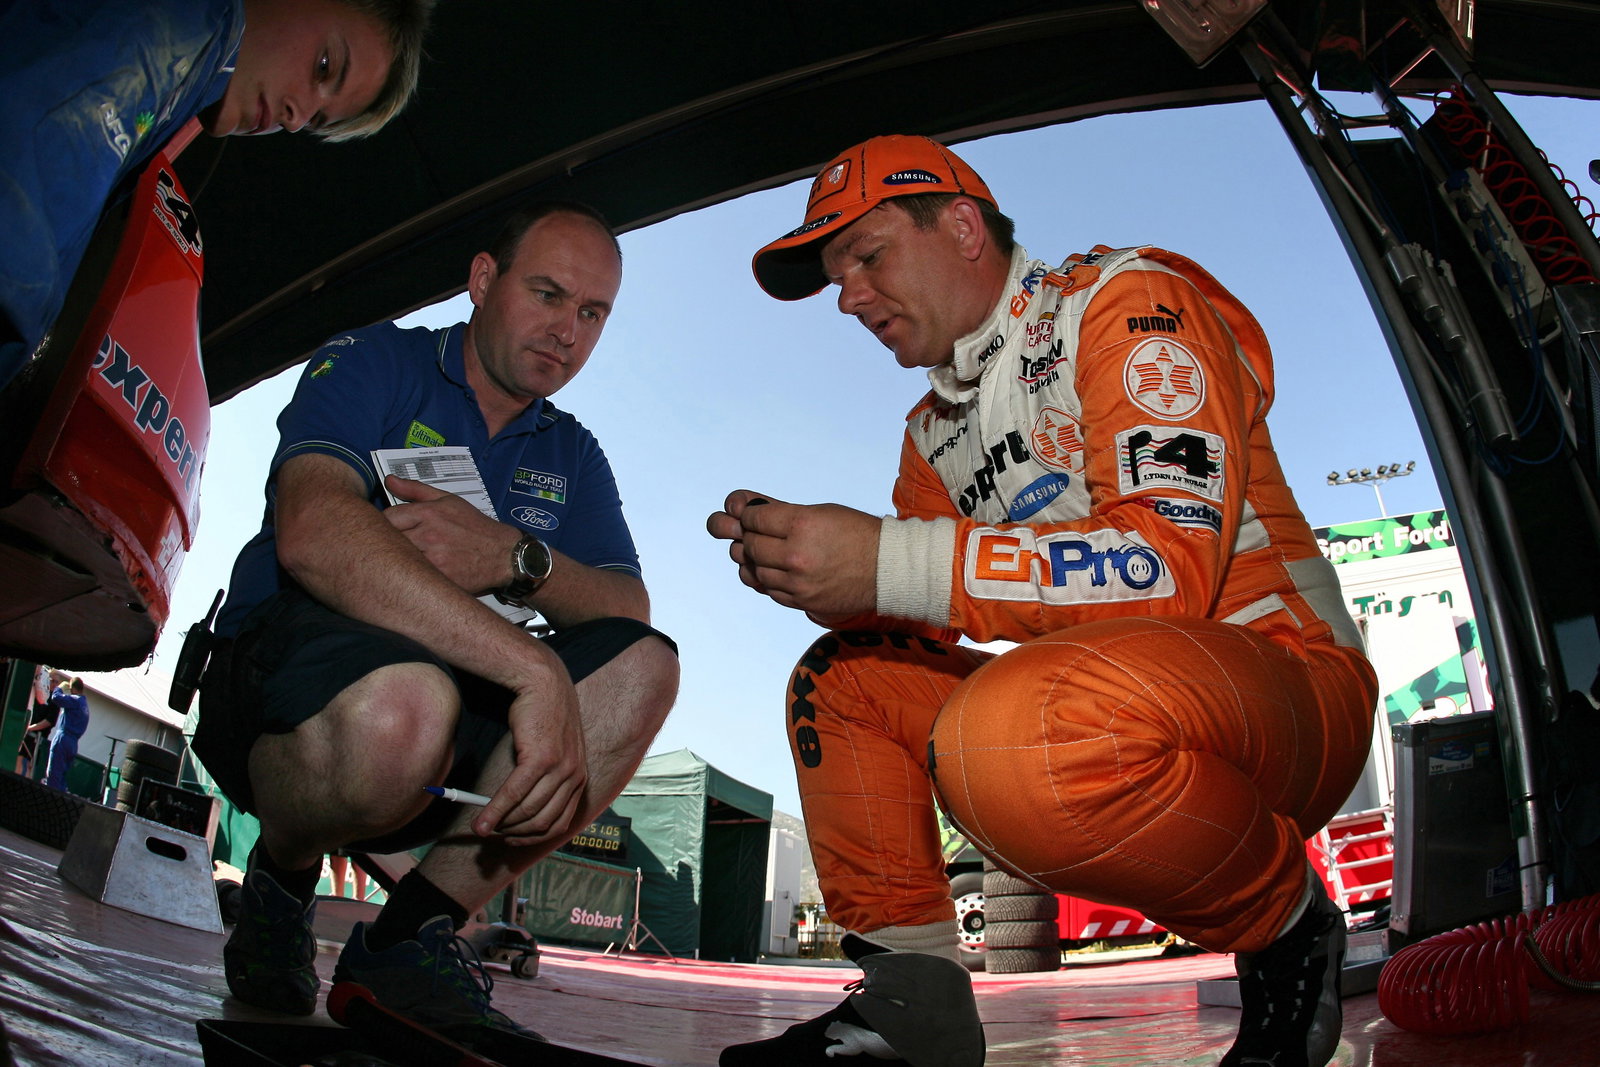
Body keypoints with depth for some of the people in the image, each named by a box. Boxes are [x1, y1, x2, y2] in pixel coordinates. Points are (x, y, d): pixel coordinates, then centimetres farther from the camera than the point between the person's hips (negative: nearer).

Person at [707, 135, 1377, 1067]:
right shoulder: (935, 430, 16)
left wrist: (886, 559, -27)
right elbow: (921, 625, 11)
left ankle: (1285, 922, -9)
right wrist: (804, 559, -9)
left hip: (1280, 673, -7)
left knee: (1012, 731, -37)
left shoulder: (1126, 302, -8)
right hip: (1104, 704, 8)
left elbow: (1171, 559, -24)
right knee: (840, 680, 6)